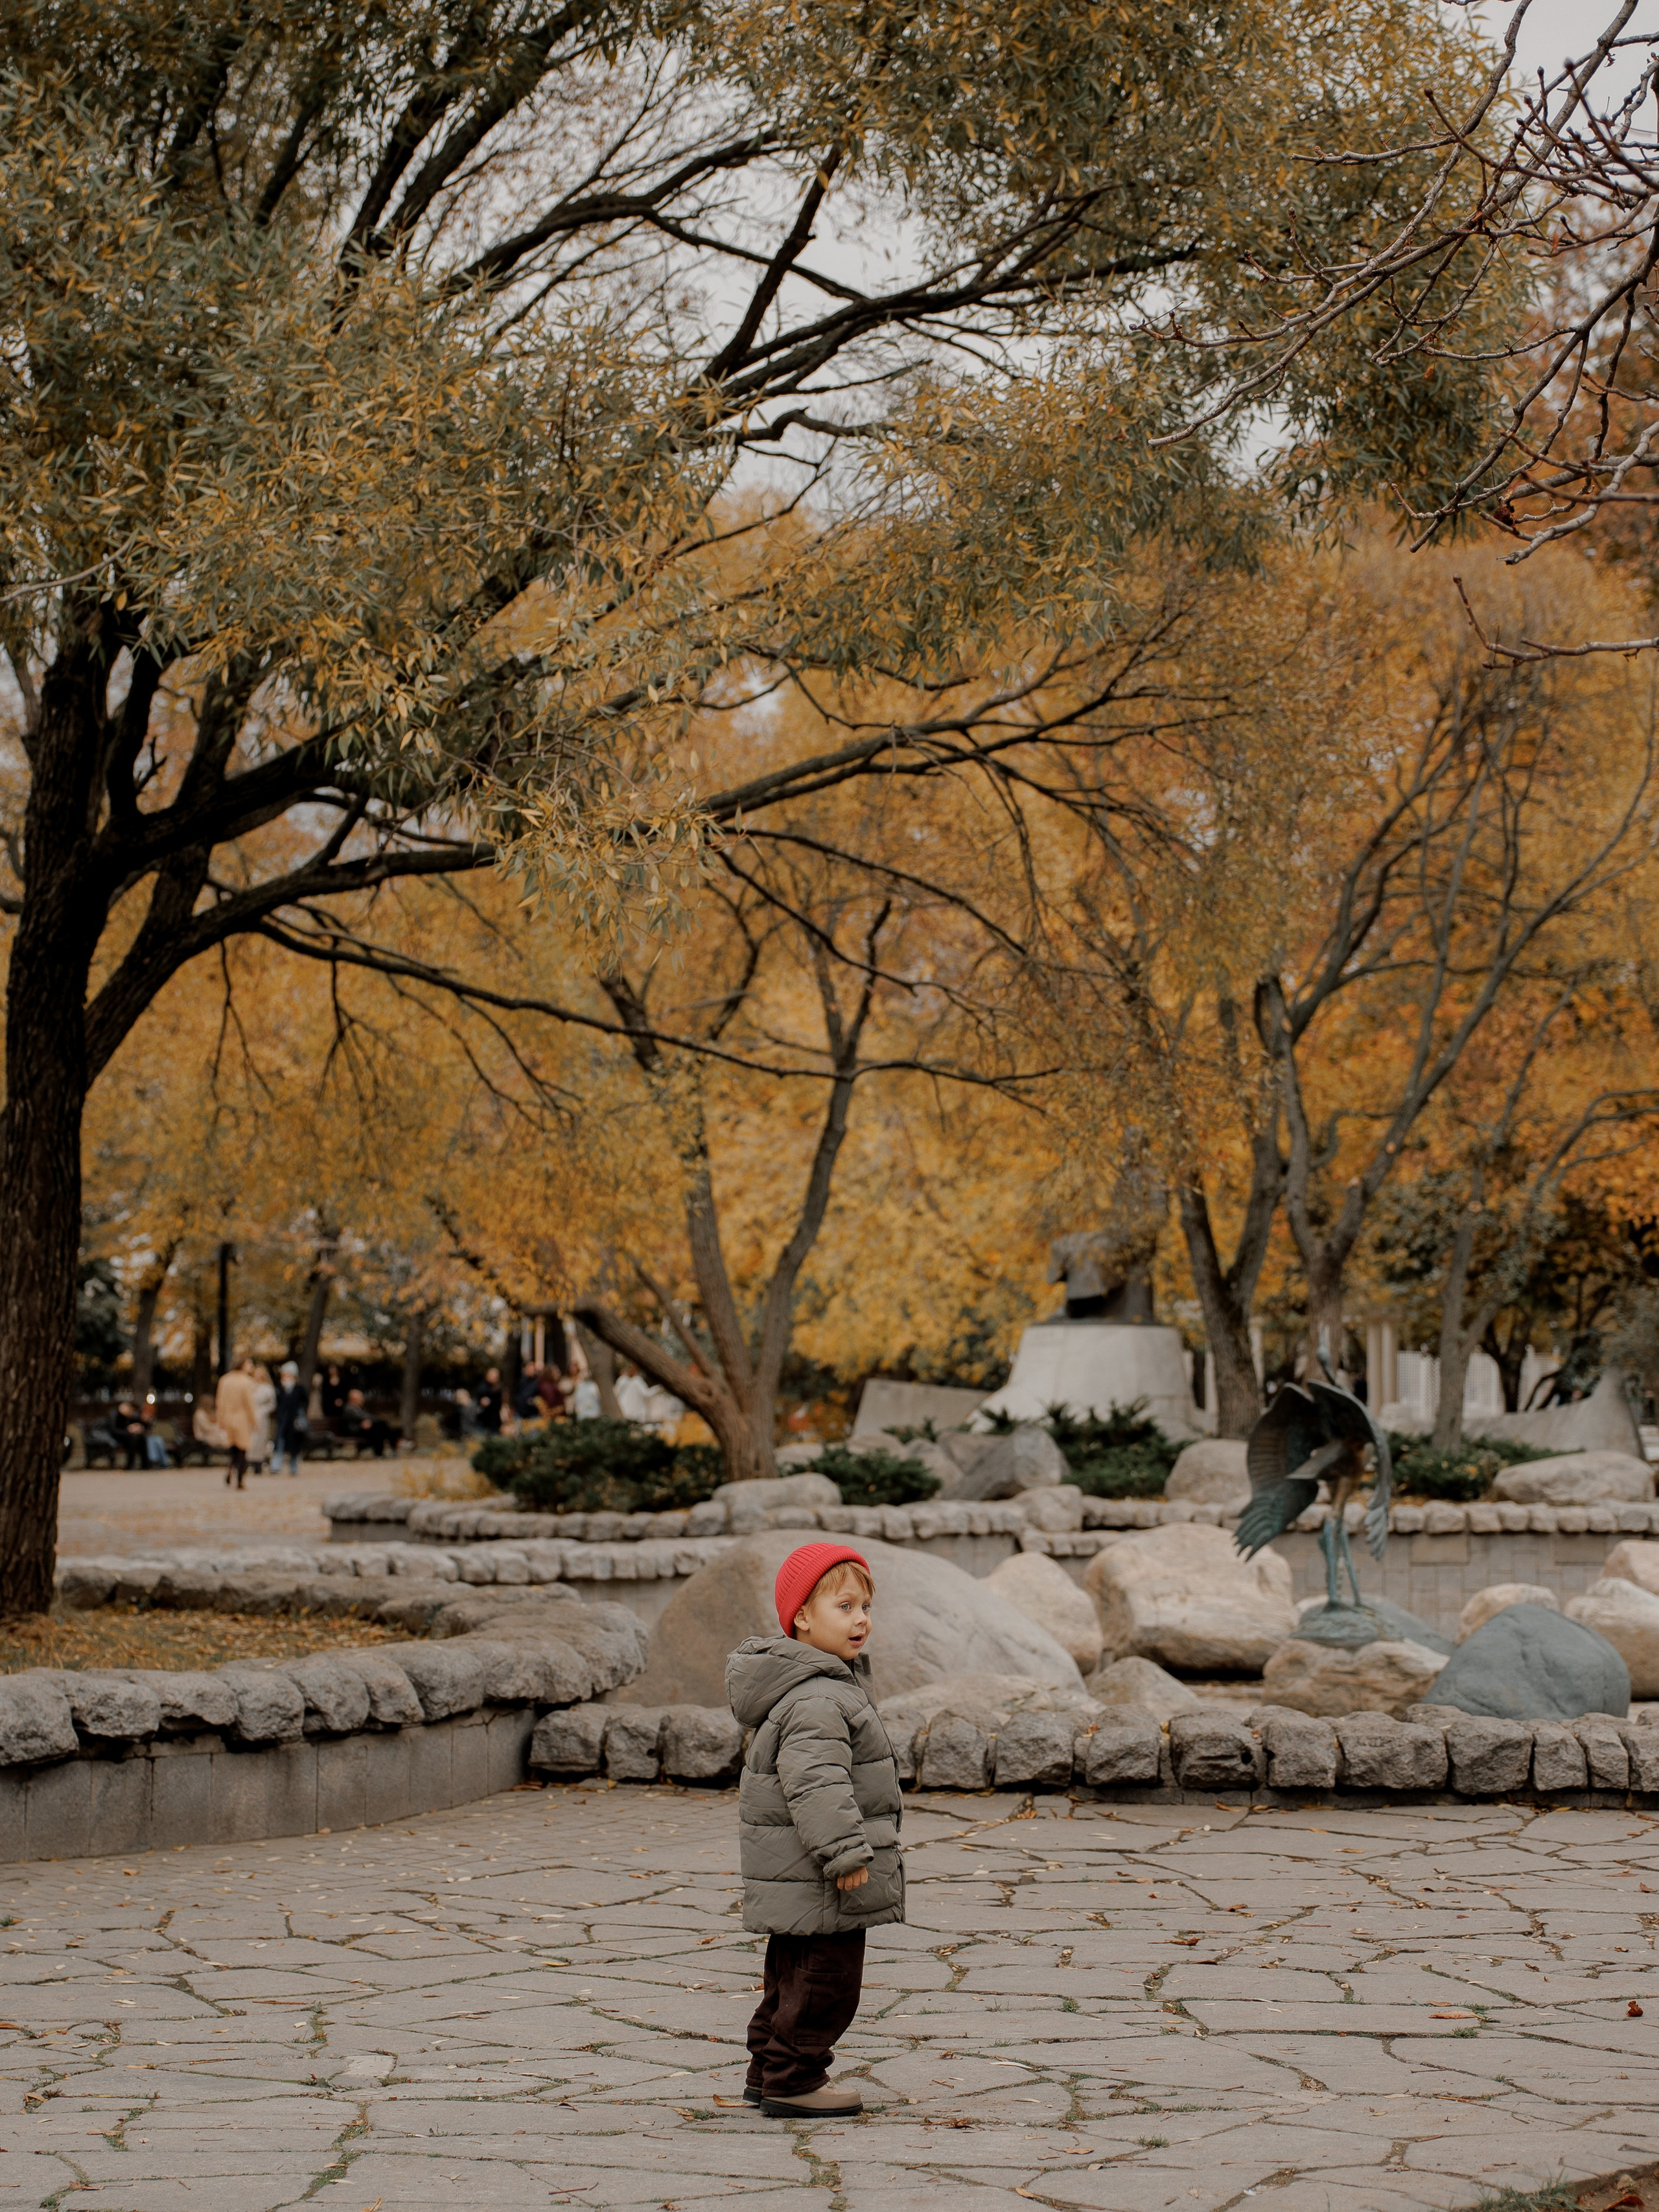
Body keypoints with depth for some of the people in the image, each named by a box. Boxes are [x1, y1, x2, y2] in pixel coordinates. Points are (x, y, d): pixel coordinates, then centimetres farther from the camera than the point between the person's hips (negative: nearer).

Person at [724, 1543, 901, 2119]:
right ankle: (793, 2081, 2)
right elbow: (816, 1784, -30)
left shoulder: (834, 1682, 14)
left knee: (792, 1973, 18)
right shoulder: (816, 1699, -22)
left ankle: (769, 2070, 27)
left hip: (795, 1878, 11)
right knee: (827, 1975, -4)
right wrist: (846, 1853, -31)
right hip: (816, 1878, -11)